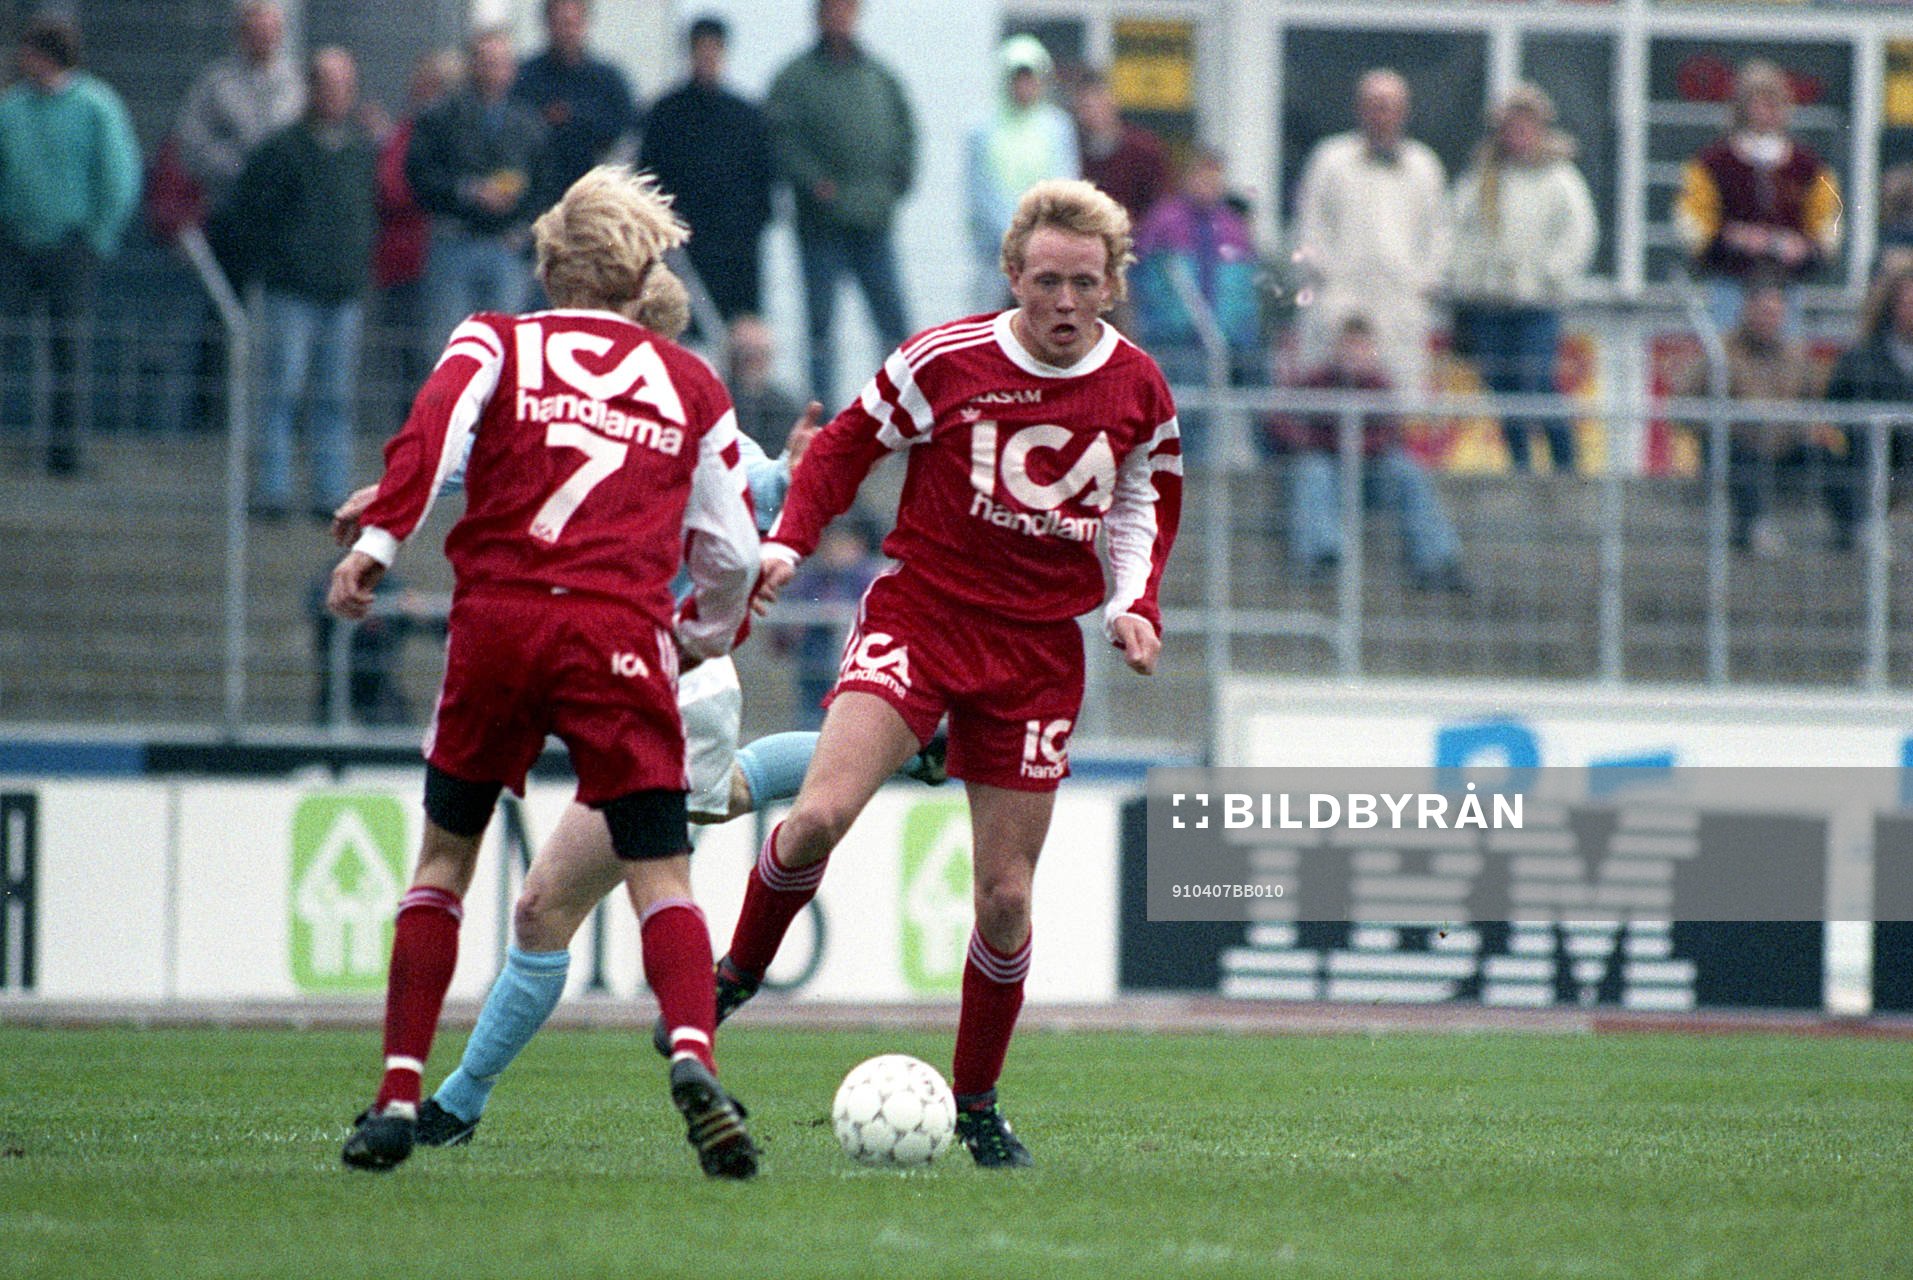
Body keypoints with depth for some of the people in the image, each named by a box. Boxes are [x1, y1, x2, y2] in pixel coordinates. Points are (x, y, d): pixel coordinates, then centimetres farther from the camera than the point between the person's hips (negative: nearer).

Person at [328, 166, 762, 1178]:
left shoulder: (496, 341, 15)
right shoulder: (690, 384, 18)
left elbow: (434, 425, -8)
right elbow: (732, 552, 17)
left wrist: (378, 537, -14)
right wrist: (701, 639, 34)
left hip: (494, 620, 1)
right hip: (618, 636, 0)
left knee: (445, 857, 16)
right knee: (660, 876, -1)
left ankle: (398, 1098, 11)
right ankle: (692, 1052, -29)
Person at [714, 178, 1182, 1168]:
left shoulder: (1137, 389, 0)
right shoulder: (945, 359, -9)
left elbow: (1146, 499, 18)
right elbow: (848, 444, 3)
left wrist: (1136, 604, 3)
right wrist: (787, 543, -10)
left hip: (1039, 649, 2)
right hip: (919, 612, -2)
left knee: (1005, 895, 2)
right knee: (822, 814, -23)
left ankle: (976, 1104, 20)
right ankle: (739, 971, 3)